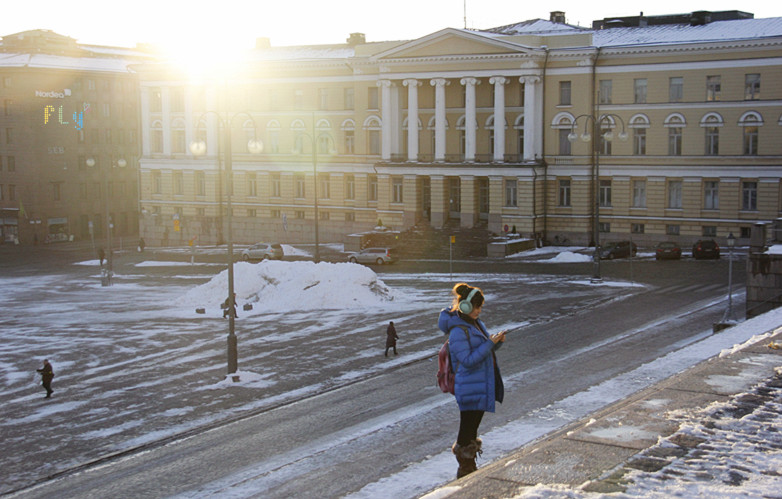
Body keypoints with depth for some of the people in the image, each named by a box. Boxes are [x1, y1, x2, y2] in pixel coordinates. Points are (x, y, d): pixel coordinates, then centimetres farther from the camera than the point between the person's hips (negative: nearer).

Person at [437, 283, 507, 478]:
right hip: (469, 389, -9)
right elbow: (467, 360, -24)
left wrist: (497, 341, -4)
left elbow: (486, 350, 17)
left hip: (482, 387, 10)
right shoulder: (458, 331, -20)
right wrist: (490, 343, -23)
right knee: (467, 430, 1)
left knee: (472, 429, 19)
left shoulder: (476, 323, 9)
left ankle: (470, 468, 31)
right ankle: (465, 471, 11)